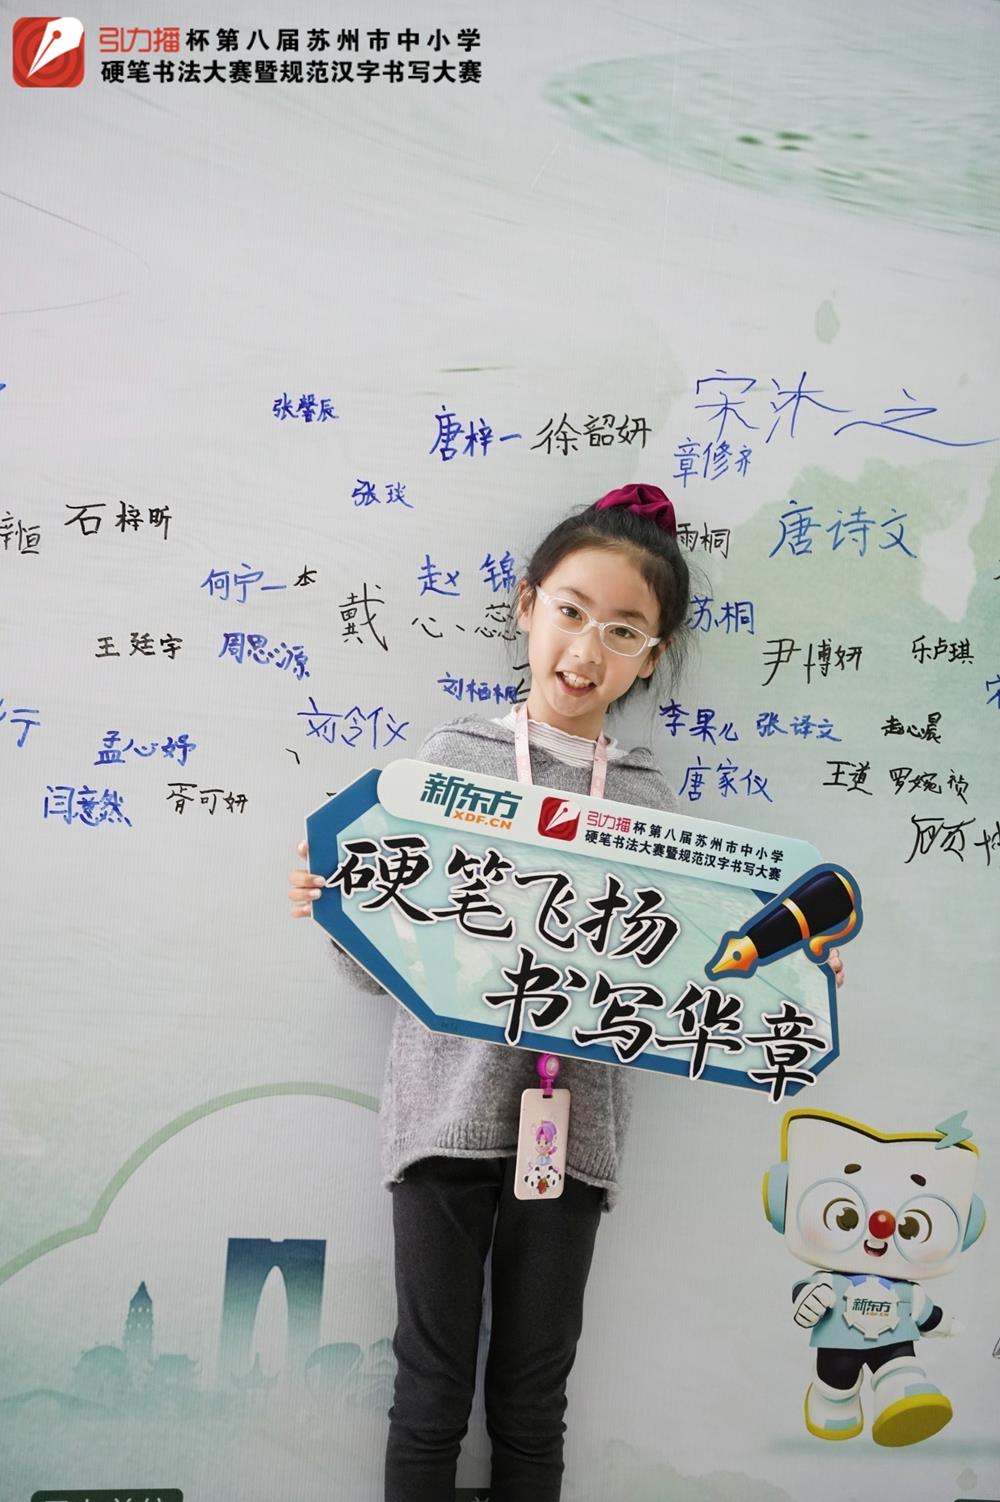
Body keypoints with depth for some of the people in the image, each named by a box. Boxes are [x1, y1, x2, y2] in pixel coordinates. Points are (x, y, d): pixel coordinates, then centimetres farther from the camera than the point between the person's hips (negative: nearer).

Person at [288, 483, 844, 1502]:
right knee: (432, 1397, 11)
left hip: (573, 1128, 2)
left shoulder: (650, 797, 3)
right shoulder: (452, 759, -2)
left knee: (531, 1401, 15)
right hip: (449, 1111, -1)